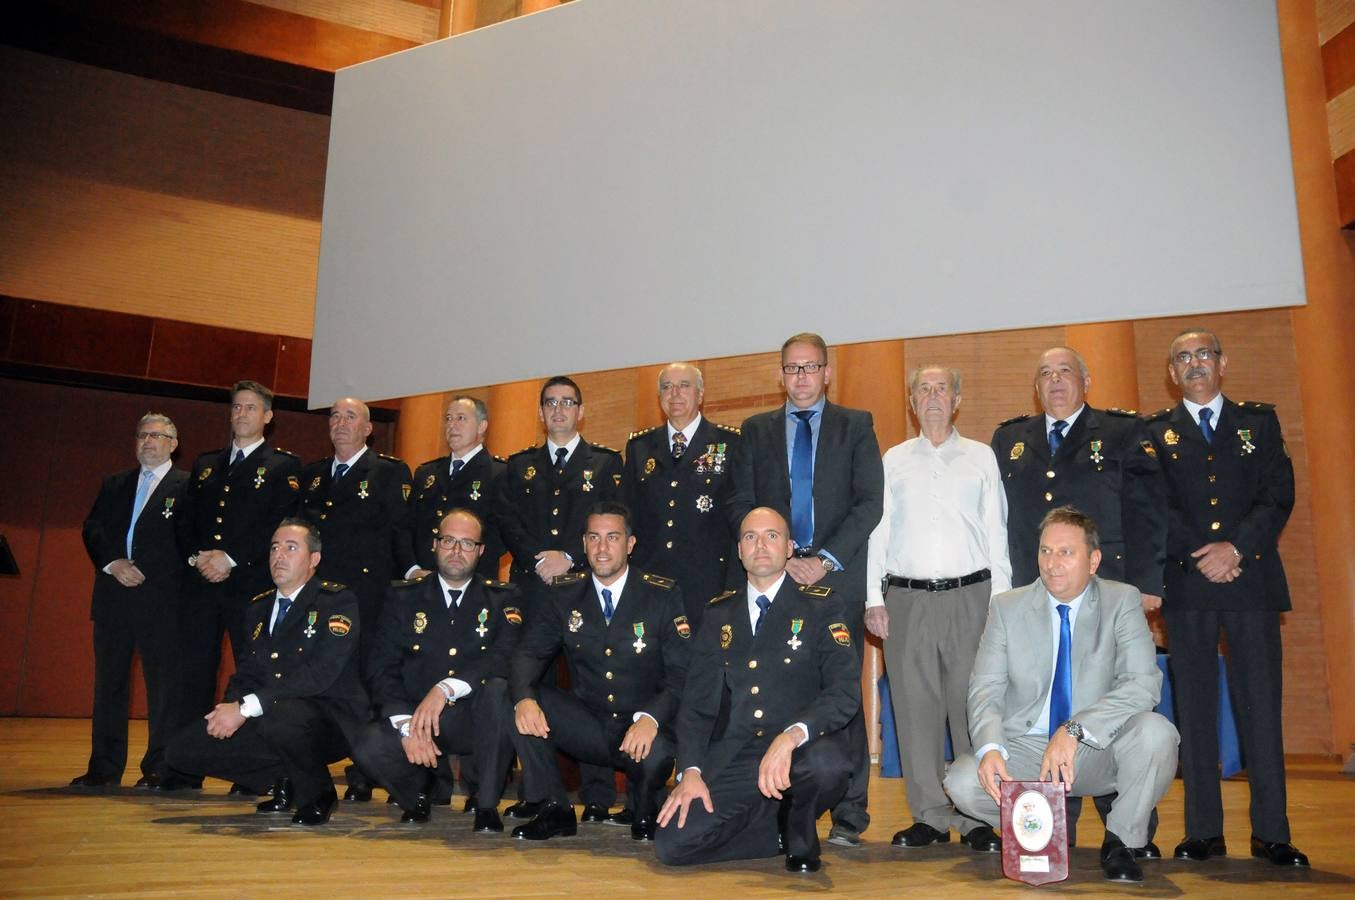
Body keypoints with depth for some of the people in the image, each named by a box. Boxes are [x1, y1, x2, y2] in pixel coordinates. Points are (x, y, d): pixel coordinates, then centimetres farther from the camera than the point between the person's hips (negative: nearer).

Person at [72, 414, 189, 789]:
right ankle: (103, 768, 16)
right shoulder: (113, 485, 18)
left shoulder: (188, 487, 2)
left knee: (163, 684, -3)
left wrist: (144, 573, -11)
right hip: (113, 596, 5)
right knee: (109, 682, 8)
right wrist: (112, 564, -6)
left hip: (161, 599, -5)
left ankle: (159, 769, 4)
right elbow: (92, 530, 10)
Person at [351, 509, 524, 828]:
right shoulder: (403, 596, 8)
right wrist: (406, 724, -17)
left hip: (477, 719, -1)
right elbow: (383, 669, 0)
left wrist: (446, 688, -27)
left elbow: (506, 657, -13)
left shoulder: (504, 598, 5)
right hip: (413, 716, 1)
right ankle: (417, 796, 6)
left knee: (498, 689, -34)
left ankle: (487, 804, -16)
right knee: (368, 749, -29)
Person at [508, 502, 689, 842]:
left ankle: (645, 813, 3)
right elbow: (529, 653, -3)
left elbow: (682, 673, -10)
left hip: (642, 728, -3)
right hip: (586, 725, 3)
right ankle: (555, 810, -3)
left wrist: (650, 717, -30)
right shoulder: (564, 594, 3)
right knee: (515, 706, -19)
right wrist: (524, 697, -26)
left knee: (656, 756, -36)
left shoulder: (663, 595, -5)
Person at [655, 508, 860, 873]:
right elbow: (697, 700, 9)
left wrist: (791, 736, -28)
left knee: (827, 762, -37)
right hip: (732, 759, 3)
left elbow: (845, 692, -11)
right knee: (671, 846, -17)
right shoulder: (719, 614, 13)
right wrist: (691, 771, -7)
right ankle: (781, 831, 9)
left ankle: (799, 832, 0)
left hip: (803, 751, -2)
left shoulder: (822, 606, 2)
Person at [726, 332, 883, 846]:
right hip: (775, 576, 2)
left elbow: (870, 502, 1)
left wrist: (825, 559, -9)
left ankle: (848, 815, 5)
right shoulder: (757, 430, 15)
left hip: (837, 578, -1)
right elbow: (741, 505, 9)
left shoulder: (856, 426, 10)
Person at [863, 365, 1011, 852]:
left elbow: (997, 532, 8)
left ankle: (978, 818, 7)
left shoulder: (981, 457, 10)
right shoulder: (893, 460, 12)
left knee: (972, 706, -2)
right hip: (907, 598, 1)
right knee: (915, 708, 2)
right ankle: (931, 816, 12)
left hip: (968, 595, -1)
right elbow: (878, 529, 9)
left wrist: (1001, 598, 0)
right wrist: (874, 599, 2)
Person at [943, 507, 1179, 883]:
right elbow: (985, 690, -5)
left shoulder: (1122, 602, -3)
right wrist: (990, 748, -27)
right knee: (962, 781, -26)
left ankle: (1120, 841, -4)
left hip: (1098, 752, -1)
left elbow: (1144, 684, -17)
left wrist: (1075, 730, -30)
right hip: (1025, 750, 1)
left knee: (1155, 732, -31)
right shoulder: (1007, 607, 0)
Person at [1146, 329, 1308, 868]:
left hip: (1251, 580, 0)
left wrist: (1235, 548, -11)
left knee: (1260, 703, 0)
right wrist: (1200, 556, -11)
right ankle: (1204, 832, 8)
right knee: (1194, 707, 2)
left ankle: (1271, 832, 8)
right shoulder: (1154, 433, 10)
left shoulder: (1260, 422, 12)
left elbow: (1279, 495, 2)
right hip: (1186, 584, 0)